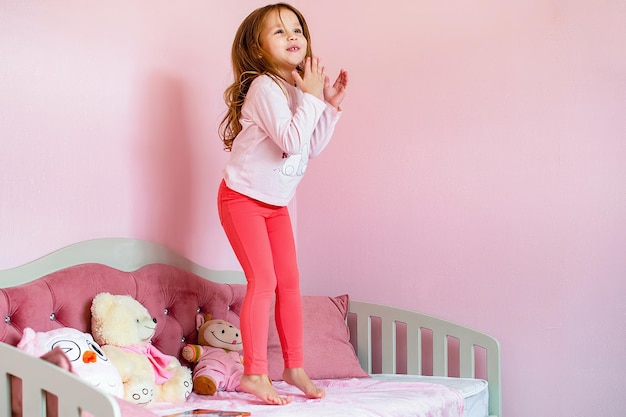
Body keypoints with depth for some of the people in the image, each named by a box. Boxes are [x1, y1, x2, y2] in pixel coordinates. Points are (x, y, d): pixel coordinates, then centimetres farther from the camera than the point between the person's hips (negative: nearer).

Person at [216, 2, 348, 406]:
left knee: (290, 281, 8)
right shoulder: (265, 87, -22)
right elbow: (292, 142, -32)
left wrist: (331, 105, -2)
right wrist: (311, 97, -25)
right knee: (264, 281, -12)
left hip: (276, 202, 8)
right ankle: (254, 374, -5)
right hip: (243, 198, -8)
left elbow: (313, 147, 7)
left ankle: (295, 365, 18)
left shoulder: (299, 89, 5)